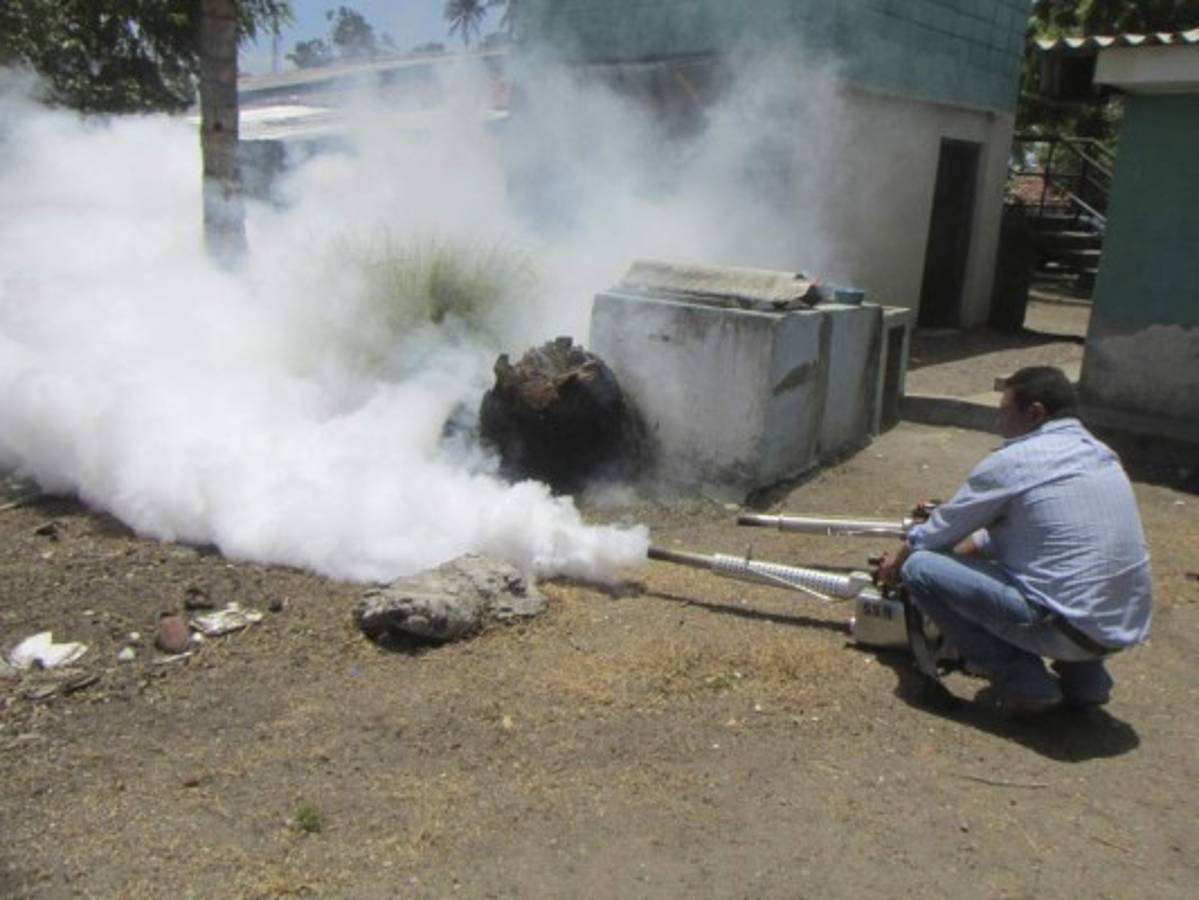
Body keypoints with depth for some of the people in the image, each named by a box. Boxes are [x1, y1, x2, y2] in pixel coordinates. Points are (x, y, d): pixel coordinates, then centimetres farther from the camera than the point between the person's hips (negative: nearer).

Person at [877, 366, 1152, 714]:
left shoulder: (1011, 462, -11)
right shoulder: (1100, 453, 13)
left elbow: (941, 530, 2)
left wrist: (896, 562, 20)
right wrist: (965, 549, 31)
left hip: (1070, 629, -8)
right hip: (1127, 629, 9)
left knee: (920, 567, -6)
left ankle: (1021, 678, -1)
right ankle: (1083, 674, 20)